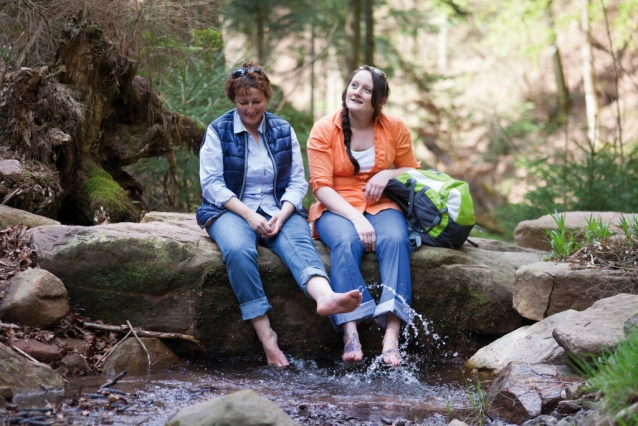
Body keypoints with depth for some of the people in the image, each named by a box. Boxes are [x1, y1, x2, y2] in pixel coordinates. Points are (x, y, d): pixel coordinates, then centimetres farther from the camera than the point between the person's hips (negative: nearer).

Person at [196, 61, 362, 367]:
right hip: (231, 211, -2)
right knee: (238, 250, -37)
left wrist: (281, 215, -12)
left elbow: (297, 182, 8)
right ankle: (266, 338, -41)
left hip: (279, 211, 2)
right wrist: (249, 216, -16)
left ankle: (325, 297, -65)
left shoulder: (283, 131, 13)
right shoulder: (218, 131, 5)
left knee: (299, 243, -33)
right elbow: (211, 183, -4)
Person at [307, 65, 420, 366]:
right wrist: (355, 218, -21)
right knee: (346, 242, -36)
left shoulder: (395, 129, 7)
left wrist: (388, 174, -6)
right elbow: (321, 186, -7)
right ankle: (350, 330, -45)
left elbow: (412, 171, 18)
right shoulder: (324, 130, -1)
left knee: (395, 240, -32)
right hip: (336, 208, -2)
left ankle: (392, 333, -44)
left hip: (380, 205, 2)